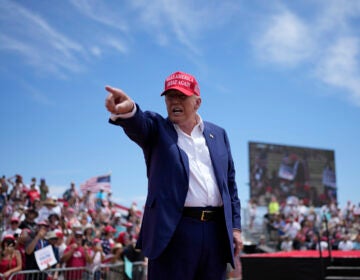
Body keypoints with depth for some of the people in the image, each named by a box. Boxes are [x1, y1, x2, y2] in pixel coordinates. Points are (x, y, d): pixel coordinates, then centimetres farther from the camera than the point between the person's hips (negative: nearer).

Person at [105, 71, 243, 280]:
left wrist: (235, 227, 9)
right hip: (174, 230, -4)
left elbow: (230, 183, 16)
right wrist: (128, 110, -43)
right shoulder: (157, 128, 6)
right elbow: (139, 124, -18)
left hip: (217, 230, 4)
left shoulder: (219, 134, 16)